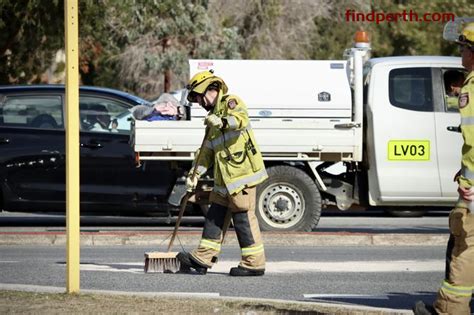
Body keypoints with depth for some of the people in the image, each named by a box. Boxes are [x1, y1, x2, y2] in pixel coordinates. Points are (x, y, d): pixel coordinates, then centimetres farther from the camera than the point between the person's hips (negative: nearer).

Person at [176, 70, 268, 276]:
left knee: (244, 217, -7)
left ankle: (254, 263, -1)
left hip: (241, 173, -10)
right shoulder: (213, 115, 25)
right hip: (225, 178, 10)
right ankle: (202, 259, 14)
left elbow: (242, 118, -27)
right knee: (214, 215, 10)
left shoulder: (230, 102, -4)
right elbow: (207, 151, 25)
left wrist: (223, 121, -45)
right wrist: (194, 175, 18)